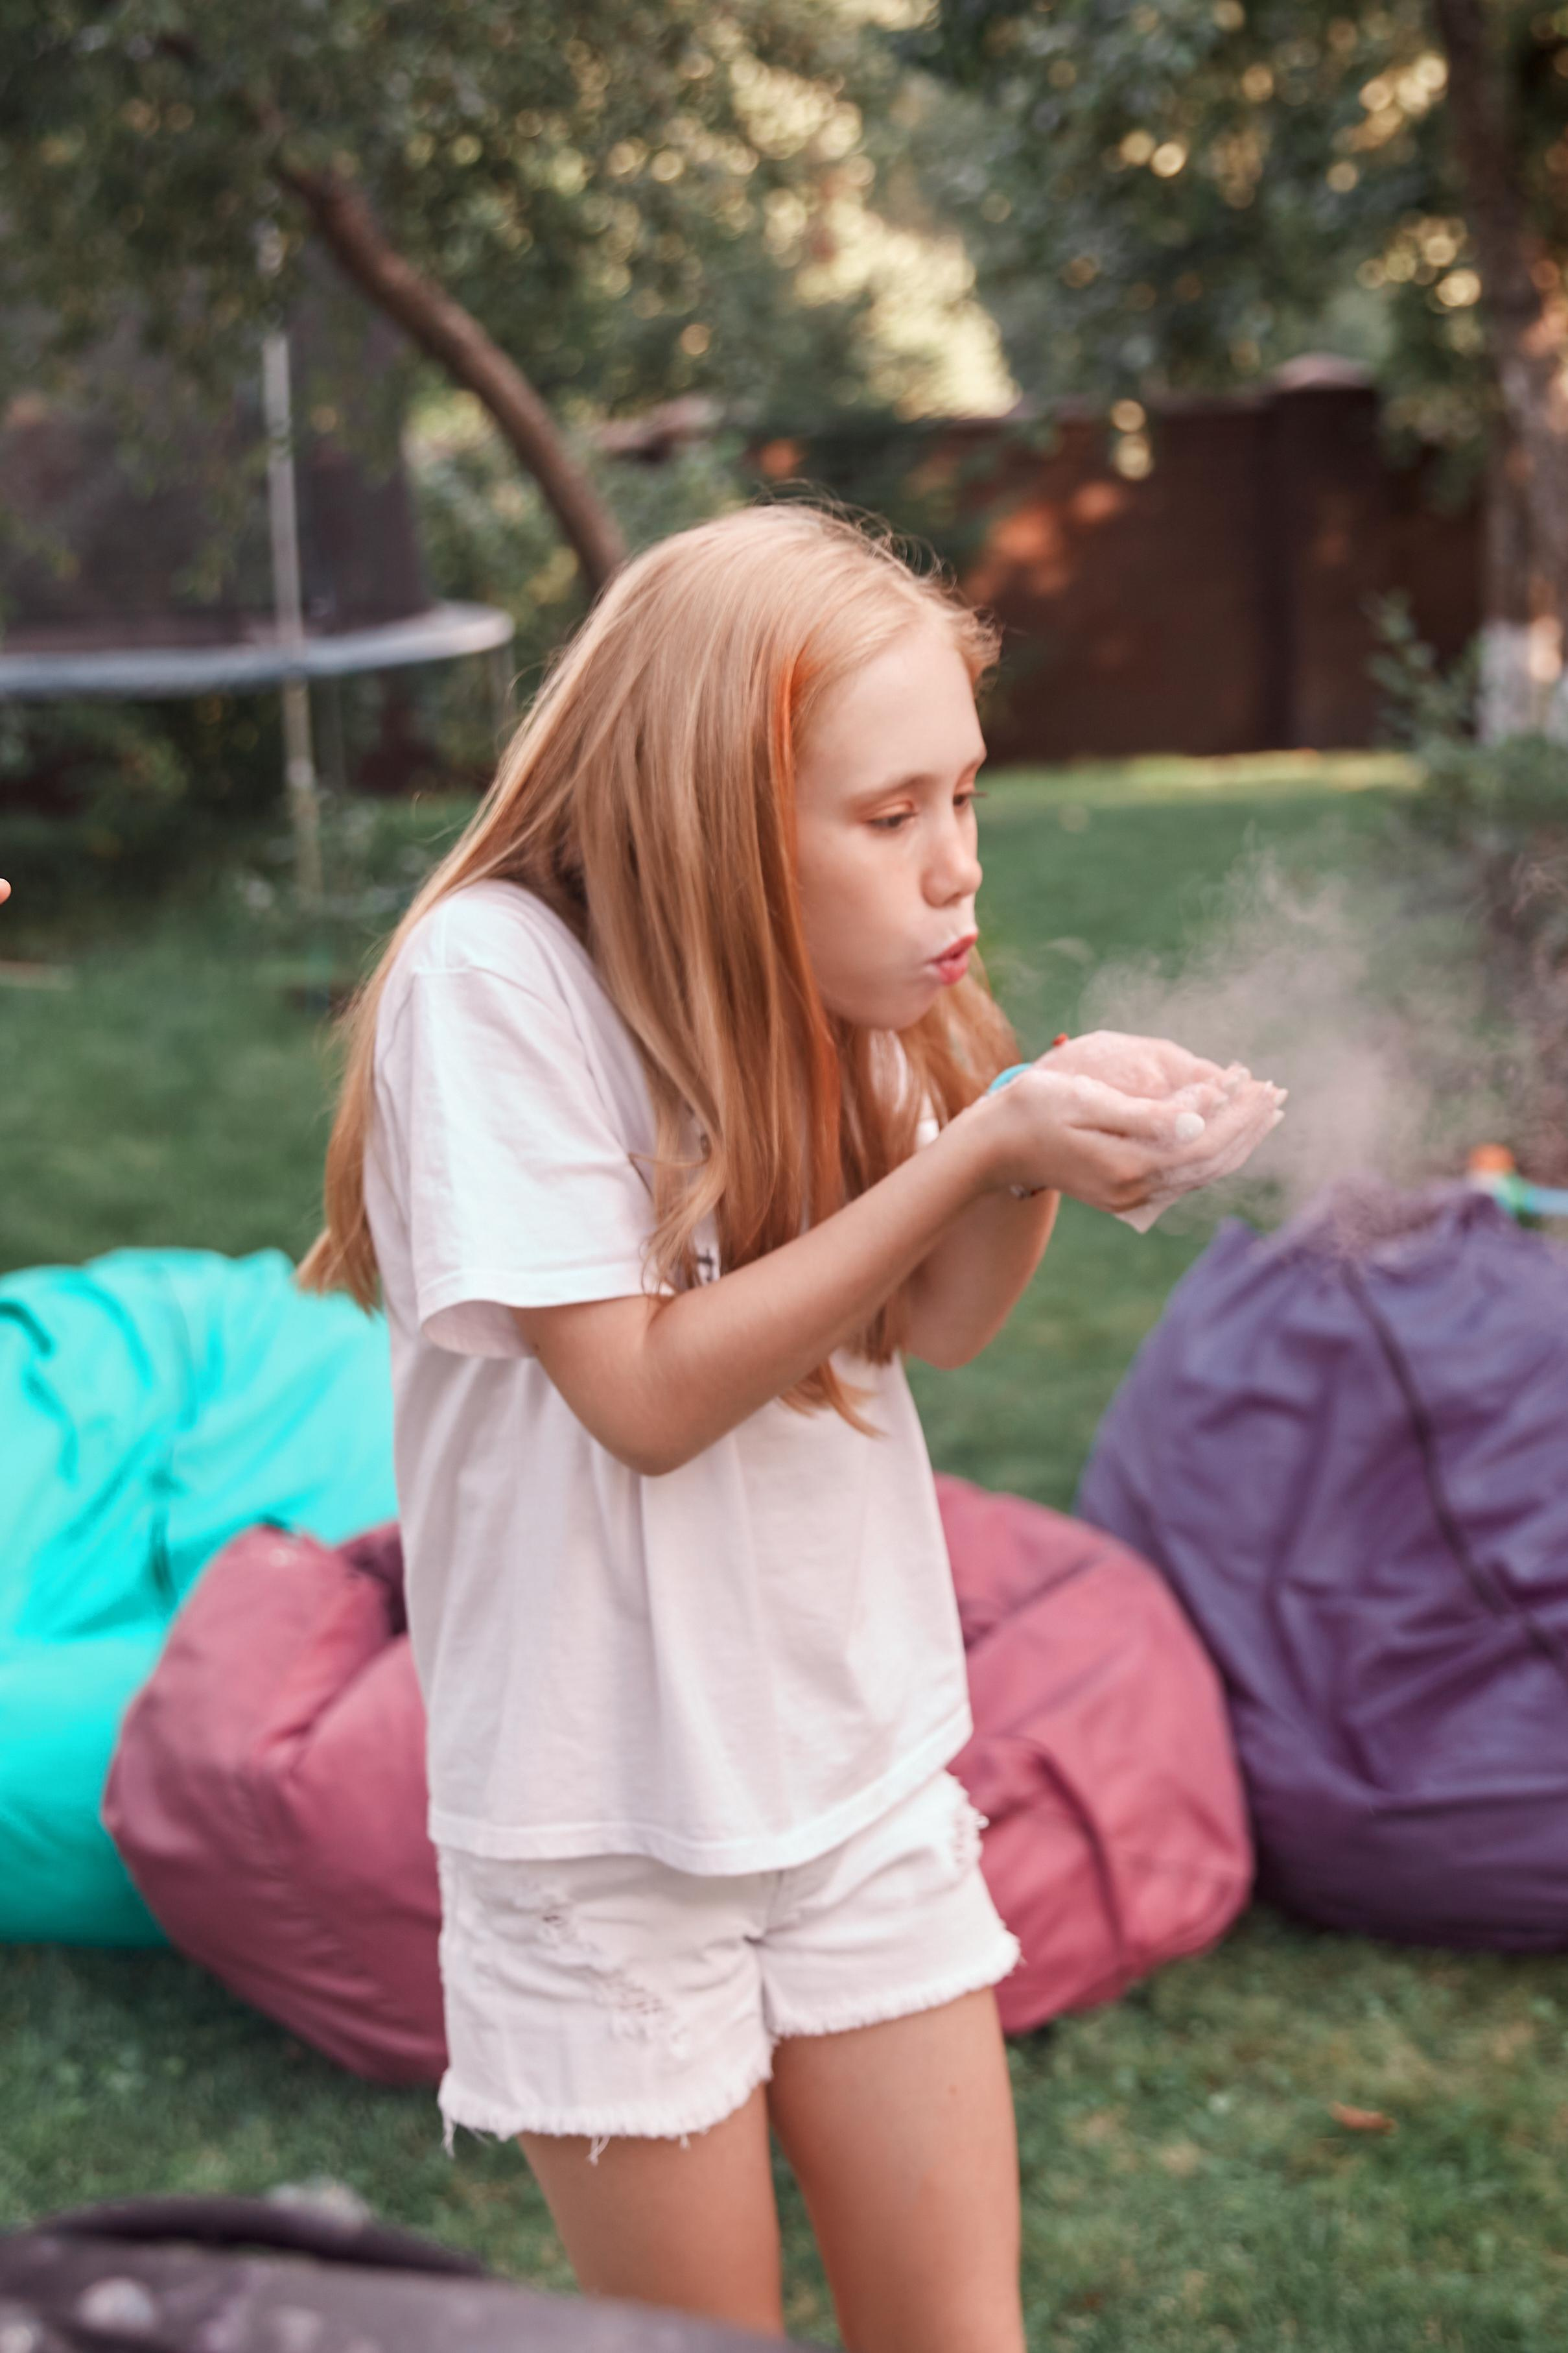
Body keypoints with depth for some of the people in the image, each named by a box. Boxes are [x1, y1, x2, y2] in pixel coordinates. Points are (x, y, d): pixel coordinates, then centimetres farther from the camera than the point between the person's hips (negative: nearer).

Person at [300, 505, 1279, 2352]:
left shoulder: (826, 957, -4)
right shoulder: (498, 974, -21)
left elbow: (932, 1325, 0)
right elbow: (649, 1389, -22)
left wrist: (1047, 1137, -20)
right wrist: (976, 1145, -24)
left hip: (864, 1767, 5)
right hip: (613, 1819, -5)